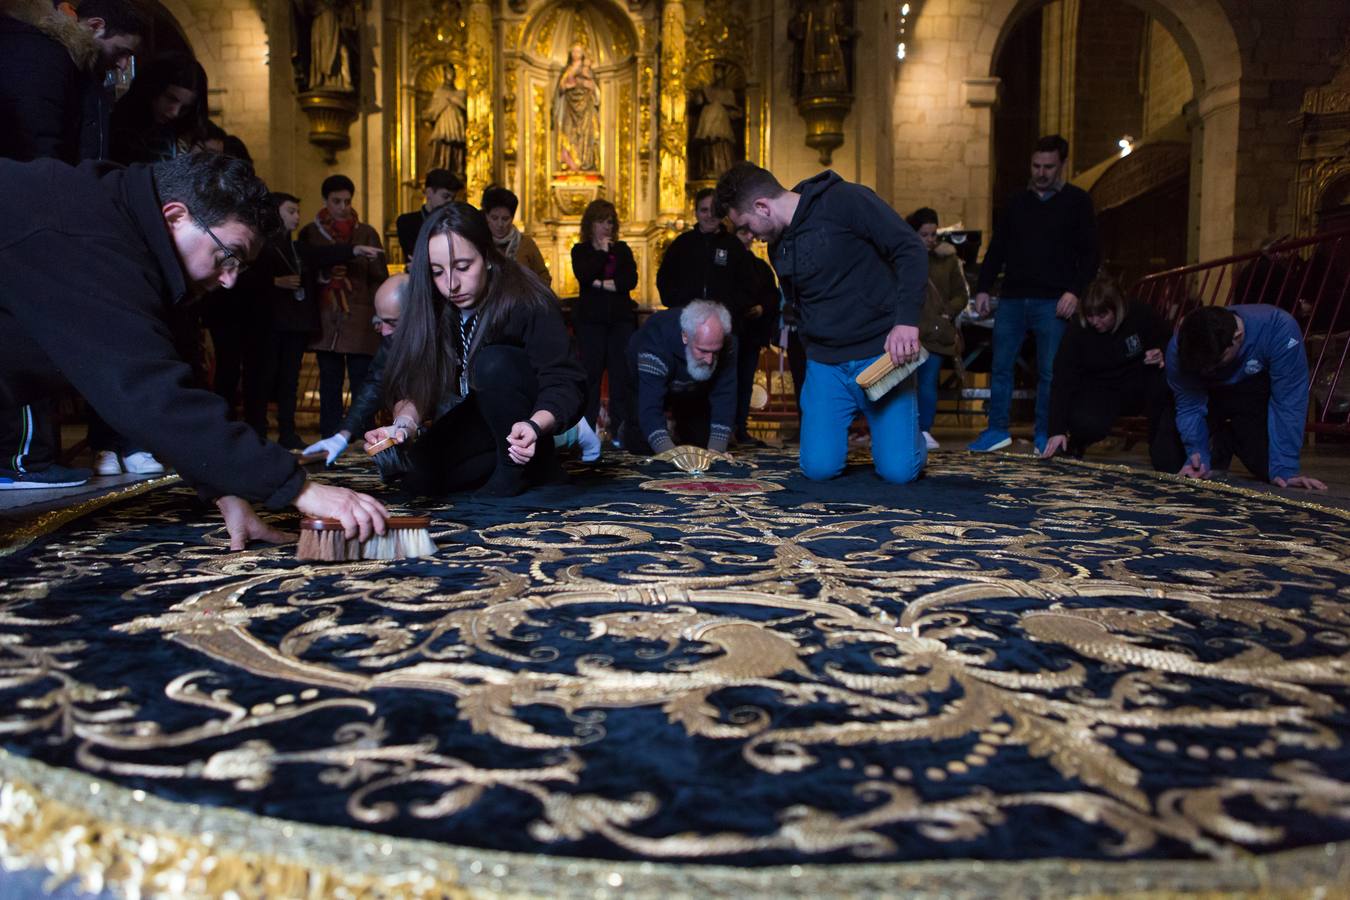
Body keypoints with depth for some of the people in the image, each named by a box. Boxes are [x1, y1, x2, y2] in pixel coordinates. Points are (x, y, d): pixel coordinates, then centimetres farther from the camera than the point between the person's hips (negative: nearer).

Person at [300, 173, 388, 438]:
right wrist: (323, 275, -11)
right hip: (325, 322, 1)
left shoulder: (367, 233, 6)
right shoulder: (309, 233, 8)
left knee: (362, 385, -4)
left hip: (360, 321, -1)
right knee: (329, 384, 6)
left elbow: (380, 278, 5)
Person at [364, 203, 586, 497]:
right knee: (419, 474, -16)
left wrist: (535, 426, -50)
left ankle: (520, 466, -15)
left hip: (539, 414, -5)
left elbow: (565, 383, -30)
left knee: (493, 362, -33)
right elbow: (413, 384, -16)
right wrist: (404, 423, -38)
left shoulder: (528, 302, -27)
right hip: (481, 419, 5)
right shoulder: (434, 310, -13)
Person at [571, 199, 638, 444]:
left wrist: (601, 283, -8)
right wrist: (602, 252, -5)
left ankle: (619, 430, 1)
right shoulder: (580, 251, 8)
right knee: (591, 373, -3)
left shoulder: (622, 249, 13)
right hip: (591, 320, -2)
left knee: (621, 373, -2)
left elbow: (631, 279, -2)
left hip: (621, 319, 2)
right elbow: (583, 275, -12)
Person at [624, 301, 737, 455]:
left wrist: (715, 451, -42)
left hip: (694, 390, 3)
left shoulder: (726, 344, -34)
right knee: (642, 447, -11)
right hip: (650, 385, -3)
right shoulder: (657, 340, -44)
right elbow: (650, 407, -47)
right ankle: (628, 427, 24)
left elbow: (724, 399, -31)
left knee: (703, 442, -1)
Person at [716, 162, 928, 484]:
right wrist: (812, 349, 11)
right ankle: (839, 428, 28)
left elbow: (909, 249, -14)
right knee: (819, 468, -6)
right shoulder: (778, 246, 11)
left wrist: (906, 319, -23)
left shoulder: (845, 201, -11)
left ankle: (912, 441, 25)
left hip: (882, 354, -5)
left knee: (898, 470, -10)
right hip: (824, 363, 6)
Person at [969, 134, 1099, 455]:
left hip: (1052, 302, -3)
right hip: (1012, 299, 3)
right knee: (1000, 366, 2)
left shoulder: (1077, 201, 5)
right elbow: (996, 250, 16)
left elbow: (1089, 254, 1)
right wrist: (983, 288, 7)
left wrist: (1075, 291, -12)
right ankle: (997, 430, 12)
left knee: (1049, 372, -1)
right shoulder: (1016, 202, 15)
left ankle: (1044, 437, 10)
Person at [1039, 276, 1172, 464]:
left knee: (1164, 380, -33)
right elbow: (1063, 382, -20)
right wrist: (1058, 431, -27)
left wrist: (1162, 355, -23)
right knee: (1088, 425, -34)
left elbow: (1168, 342, 4)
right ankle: (1074, 445, 6)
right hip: (1100, 391, -1)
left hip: (1139, 385, 2)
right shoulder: (1077, 331, -18)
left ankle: (1162, 447, -12)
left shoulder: (1141, 315, -16)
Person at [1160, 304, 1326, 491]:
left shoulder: (1279, 328, -36)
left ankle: (1232, 440, 19)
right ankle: (1223, 440, 19)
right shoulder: (1179, 348, -31)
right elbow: (1189, 406, -22)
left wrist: (1285, 468, -33)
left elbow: (1288, 402, -32)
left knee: (1269, 468, -15)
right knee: (1168, 462, -13)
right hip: (1208, 394, 1)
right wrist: (1198, 455, -36)